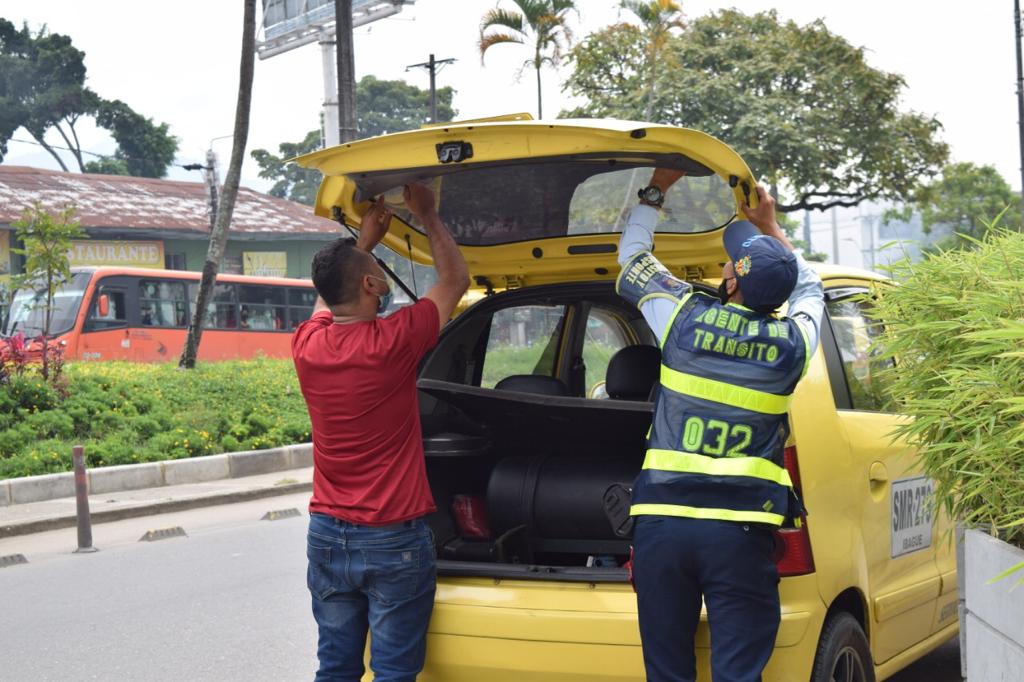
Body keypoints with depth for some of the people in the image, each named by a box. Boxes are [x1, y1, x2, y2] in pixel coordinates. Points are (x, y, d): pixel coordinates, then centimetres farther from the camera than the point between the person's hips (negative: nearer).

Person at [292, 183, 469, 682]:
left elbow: (329, 296, 24)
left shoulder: (307, 345, -2)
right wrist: (427, 216, 12)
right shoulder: (392, 342, -15)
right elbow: (455, 280, 1)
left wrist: (364, 241, 27)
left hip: (327, 534, 5)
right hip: (395, 539, -5)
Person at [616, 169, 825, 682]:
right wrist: (769, 227, 33)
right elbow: (809, 288, 27)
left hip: (660, 520, 1)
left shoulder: (684, 317, 0)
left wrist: (656, 192, 32)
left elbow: (632, 253, 20)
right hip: (740, 530, 0)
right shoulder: (792, 342, 3)